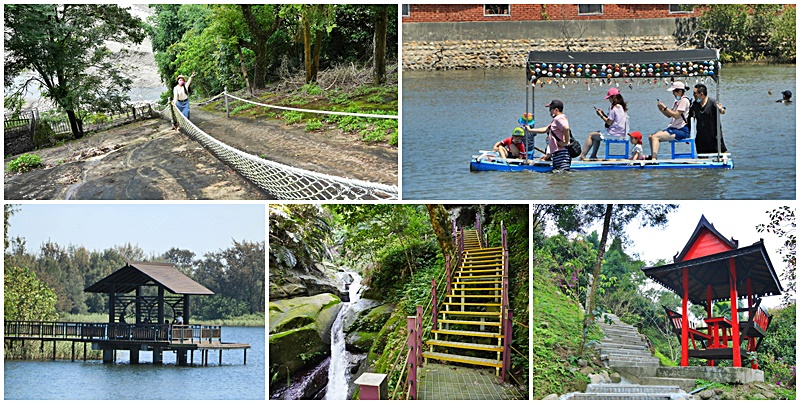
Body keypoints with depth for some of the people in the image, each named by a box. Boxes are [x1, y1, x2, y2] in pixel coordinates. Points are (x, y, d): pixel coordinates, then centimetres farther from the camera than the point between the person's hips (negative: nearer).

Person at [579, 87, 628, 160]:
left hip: (614, 133, -10)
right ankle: (593, 156, 24)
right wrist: (603, 114, 13)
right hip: (621, 133, 10)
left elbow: (609, 123, -18)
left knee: (591, 135, 2)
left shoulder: (614, 107, -17)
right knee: (597, 134, 28)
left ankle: (582, 156, 3)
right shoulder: (622, 107, 12)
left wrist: (601, 115, -6)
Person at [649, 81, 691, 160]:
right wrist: (661, 109, 3)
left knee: (655, 137, -23)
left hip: (682, 131, -10)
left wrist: (665, 107, -15)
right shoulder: (677, 101, 19)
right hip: (673, 128, 10)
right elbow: (669, 115, 20)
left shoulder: (684, 100, -11)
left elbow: (676, 115, -19)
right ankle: (653, 157, 1)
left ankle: (654, 158, -28)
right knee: (651, 136, 2)